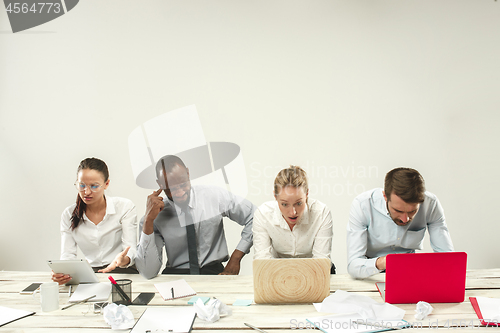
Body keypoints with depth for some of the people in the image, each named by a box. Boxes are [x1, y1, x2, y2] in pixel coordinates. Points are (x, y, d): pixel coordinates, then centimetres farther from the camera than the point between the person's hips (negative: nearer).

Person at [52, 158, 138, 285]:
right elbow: (68, 254, 2)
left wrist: (123, 260, -34)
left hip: (122, 271, -3)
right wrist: (60, 271, -23)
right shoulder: (68, 215, 7)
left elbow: (130, 249, -8)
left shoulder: (125, 207, -2)